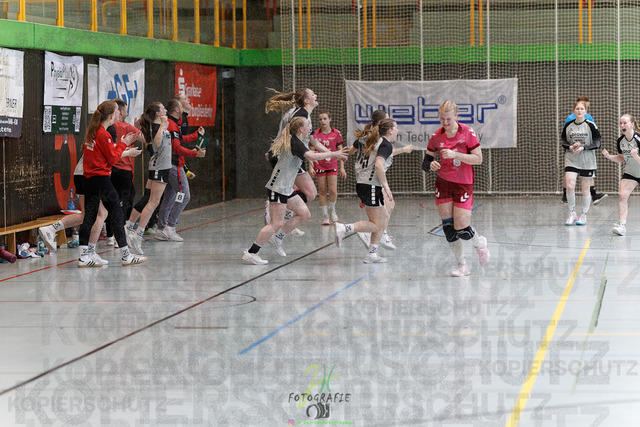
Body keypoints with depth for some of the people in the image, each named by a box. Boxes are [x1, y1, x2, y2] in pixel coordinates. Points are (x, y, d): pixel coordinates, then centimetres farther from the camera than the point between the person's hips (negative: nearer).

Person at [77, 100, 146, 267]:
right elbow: (112, 159, -11)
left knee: (89, 216, 7)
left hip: (89, 179, 8)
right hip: (102, 178, -8)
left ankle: (83, 257, 2)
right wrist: (123, 144, -1)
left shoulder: (91, 132, 11)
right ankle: (126, 256, 6)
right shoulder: (104, 134, -14)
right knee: (117, 215, 1)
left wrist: (121, 146, 13)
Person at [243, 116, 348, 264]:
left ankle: (278, 237, 16)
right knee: (277, 223, -10)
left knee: (304, 213, 8)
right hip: (278, 188, -10)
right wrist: (333, 154, -24)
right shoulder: (295, 143, -17)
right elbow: (311, 156, -32)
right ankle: (251, 252, -6)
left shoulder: (292, 141, 13)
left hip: (286, 188, 10)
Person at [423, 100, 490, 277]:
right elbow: (426, 162, 7)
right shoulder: (436, 136, 0)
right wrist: (431, 164, -17)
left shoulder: (467, 132, -10)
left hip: (463, 184, -3)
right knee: (449, 228, -1)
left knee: (462, 229, -9)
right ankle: (462, 265, 14)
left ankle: (479, 243, 25)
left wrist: (455, 154, -23)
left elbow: (478, 159, -13)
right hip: (443, 184, 3)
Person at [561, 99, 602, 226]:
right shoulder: (568, 125, 2)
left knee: (585, 189, 4)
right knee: (570, 186, -13)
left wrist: (583, 148, -18)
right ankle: (572, 214, 1)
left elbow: (597, 144, -5)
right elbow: (563, 142, 11)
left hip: (587, 162, -1)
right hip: (571, 160, 1)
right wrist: (571, 147, -11)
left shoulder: (590, 125, -5)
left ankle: (584, 216, 16)